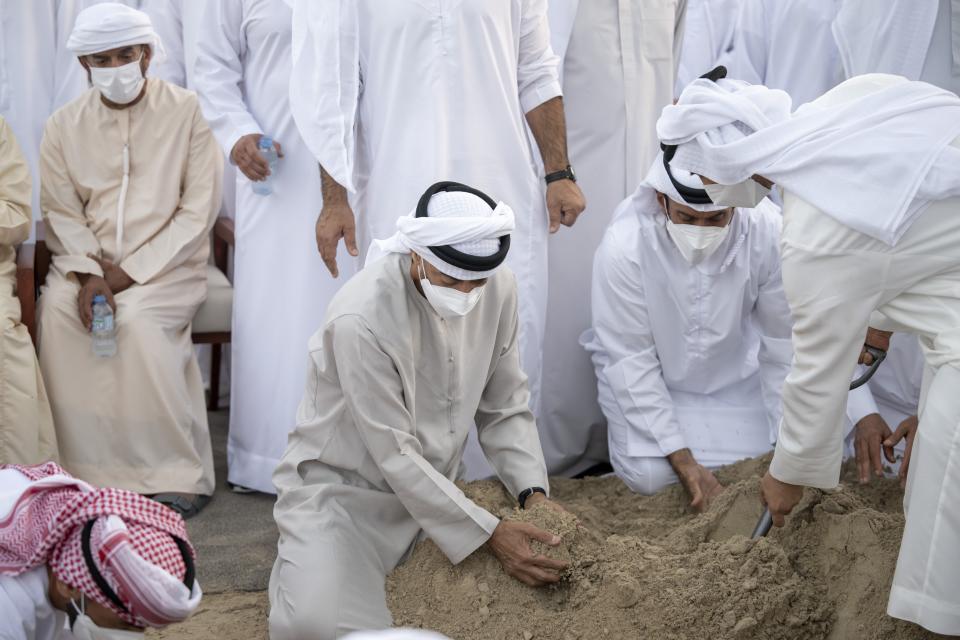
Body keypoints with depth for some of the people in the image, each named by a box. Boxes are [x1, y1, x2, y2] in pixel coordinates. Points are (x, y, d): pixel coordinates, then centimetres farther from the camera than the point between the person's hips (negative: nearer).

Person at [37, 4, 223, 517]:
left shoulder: (186, 112, -3)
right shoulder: (65, 125, 7)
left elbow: (199, 210, -7)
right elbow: (61, 212, 4)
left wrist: (130, 271, -13)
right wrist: (88, 274, -15)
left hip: (167, 260, -3)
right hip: (88, 258, 3)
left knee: (139, 318, -32)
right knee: (56, 310, -26)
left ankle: (179, 474, -22)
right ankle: (85, 470, -18)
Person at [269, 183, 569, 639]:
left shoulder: (498, 288, -10)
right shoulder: (361, 318, -28)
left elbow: (506, 409, -1)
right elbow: (395, 456, -25)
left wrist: (533, 493, -16)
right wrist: (489, 534, -27)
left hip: (432, 488, 6)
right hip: (344, 488, -6)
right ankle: (304, 565, 10)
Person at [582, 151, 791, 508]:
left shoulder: (769, 233, -28)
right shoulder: (623, 246, -31)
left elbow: (783, 347, -16)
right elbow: (631, 361, -24)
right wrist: (682, 459, -26)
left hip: (732, 368, 2)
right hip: (648, 374, -2)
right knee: (649, 476, -19)